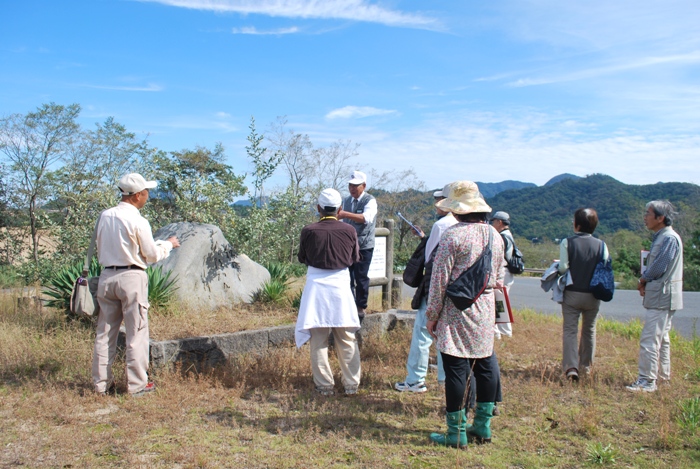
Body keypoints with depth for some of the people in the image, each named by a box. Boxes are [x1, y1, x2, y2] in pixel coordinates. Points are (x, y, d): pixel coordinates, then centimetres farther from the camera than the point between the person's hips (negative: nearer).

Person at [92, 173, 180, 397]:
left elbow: (100, 249, 14)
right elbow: (153, 254, -6)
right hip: (131, 277, -6)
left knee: (105, 332, 12)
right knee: (136, 333, 3)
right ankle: (137, 385, 8)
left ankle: (101, 383, 20)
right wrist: (169, 244, 12)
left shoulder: (105, 216, 5)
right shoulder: (137, 221, -13)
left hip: (107, 276, 6)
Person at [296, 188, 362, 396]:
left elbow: (302, 258, 5)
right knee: (347, 340, 13)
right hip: (341, 285, 1)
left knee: (318, 340, 9)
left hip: (316, 285, -1)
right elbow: (355, 258, 7)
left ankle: (324, 385, 14)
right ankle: (351, 384, 19)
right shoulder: (349, 230, -6)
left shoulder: (308, 231, -9)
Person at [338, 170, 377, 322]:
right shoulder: (347, 200, 8)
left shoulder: (370, 201, -12)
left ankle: (361, 307, 18)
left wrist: (345, 214, -41)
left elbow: (367, 218, -32)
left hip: (364, 246, -5)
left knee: (361, 278, 2)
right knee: (347, 276, 9)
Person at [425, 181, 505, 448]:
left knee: (456, 369, 0)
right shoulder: (495, 235, 8)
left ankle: (456, 434, 8)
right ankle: (482, 426, 27)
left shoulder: (453, 236, -13)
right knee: (485, 364, 16)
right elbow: (499, 279, 15)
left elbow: (439, 281, -13)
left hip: (457, 310, -7)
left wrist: (432, 316, -6)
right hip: (486, 311, 7)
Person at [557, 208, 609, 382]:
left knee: (570, 330, 2)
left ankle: (571, 367, -11)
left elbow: (562, 268, -16)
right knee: (589, 330, 18)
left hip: (572, 294, -2)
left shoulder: (567, 242, -11)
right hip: (593, 295, 3)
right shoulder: (601, 245, -4)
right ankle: (586, 366, 28)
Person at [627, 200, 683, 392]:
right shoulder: (660, 237, 13)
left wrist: (642, 280, -4)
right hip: (660, 296, 11)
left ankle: (647, 381, -7)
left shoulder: (669, 238, -18)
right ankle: (663, 374, 30)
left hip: (663, 297, -11)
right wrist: (645, 283, 1)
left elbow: (659, 267, -21)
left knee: (649, 339, -10)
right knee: (661, 337, 18)